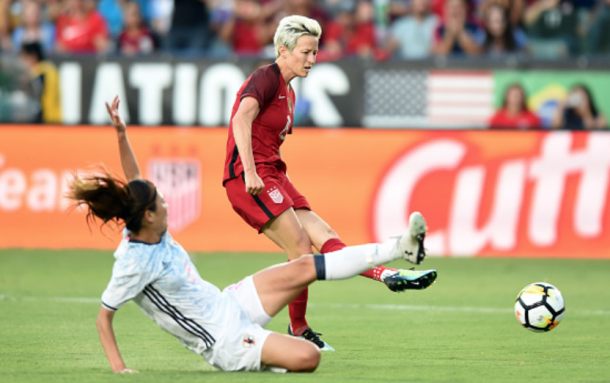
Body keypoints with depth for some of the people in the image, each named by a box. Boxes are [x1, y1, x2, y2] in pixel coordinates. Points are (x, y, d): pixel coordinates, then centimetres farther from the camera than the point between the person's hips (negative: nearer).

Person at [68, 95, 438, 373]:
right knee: (307, 356, -26)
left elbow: (135, 182, 10)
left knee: (304, 267, 6)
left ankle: (400, 247, 14)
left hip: (229, 303, 9)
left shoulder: (149, 228, -1)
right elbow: (104, 316, -18)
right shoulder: (134, 264, -25)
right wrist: (118, 367, -23)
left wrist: (121, 134, -2)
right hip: (223, 340, -9)